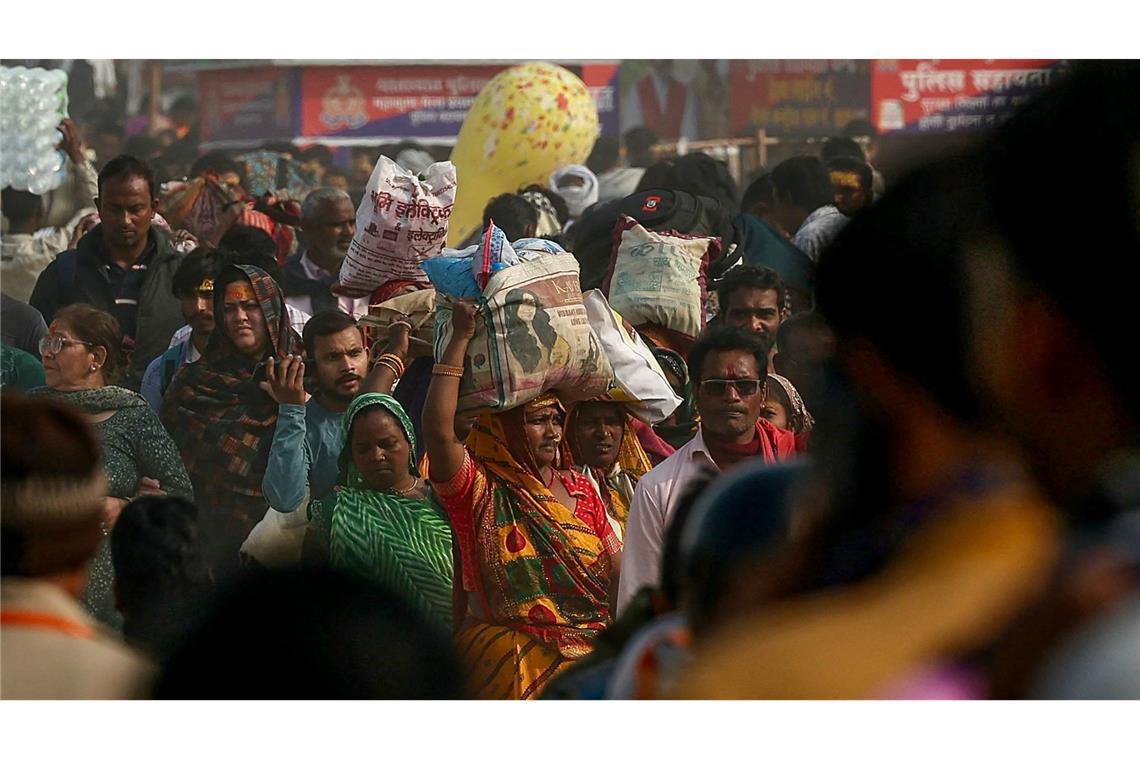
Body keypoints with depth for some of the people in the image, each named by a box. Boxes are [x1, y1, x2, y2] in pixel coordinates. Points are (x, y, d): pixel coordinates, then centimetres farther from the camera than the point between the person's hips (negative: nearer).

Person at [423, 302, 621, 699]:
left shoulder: (580, 490, 18)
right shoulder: (480, 490, 2)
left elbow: (620, 570, 18)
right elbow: (438, 430, -16)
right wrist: (461, 337, -13)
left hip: (590, 654, 5)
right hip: (510, 662, -5)